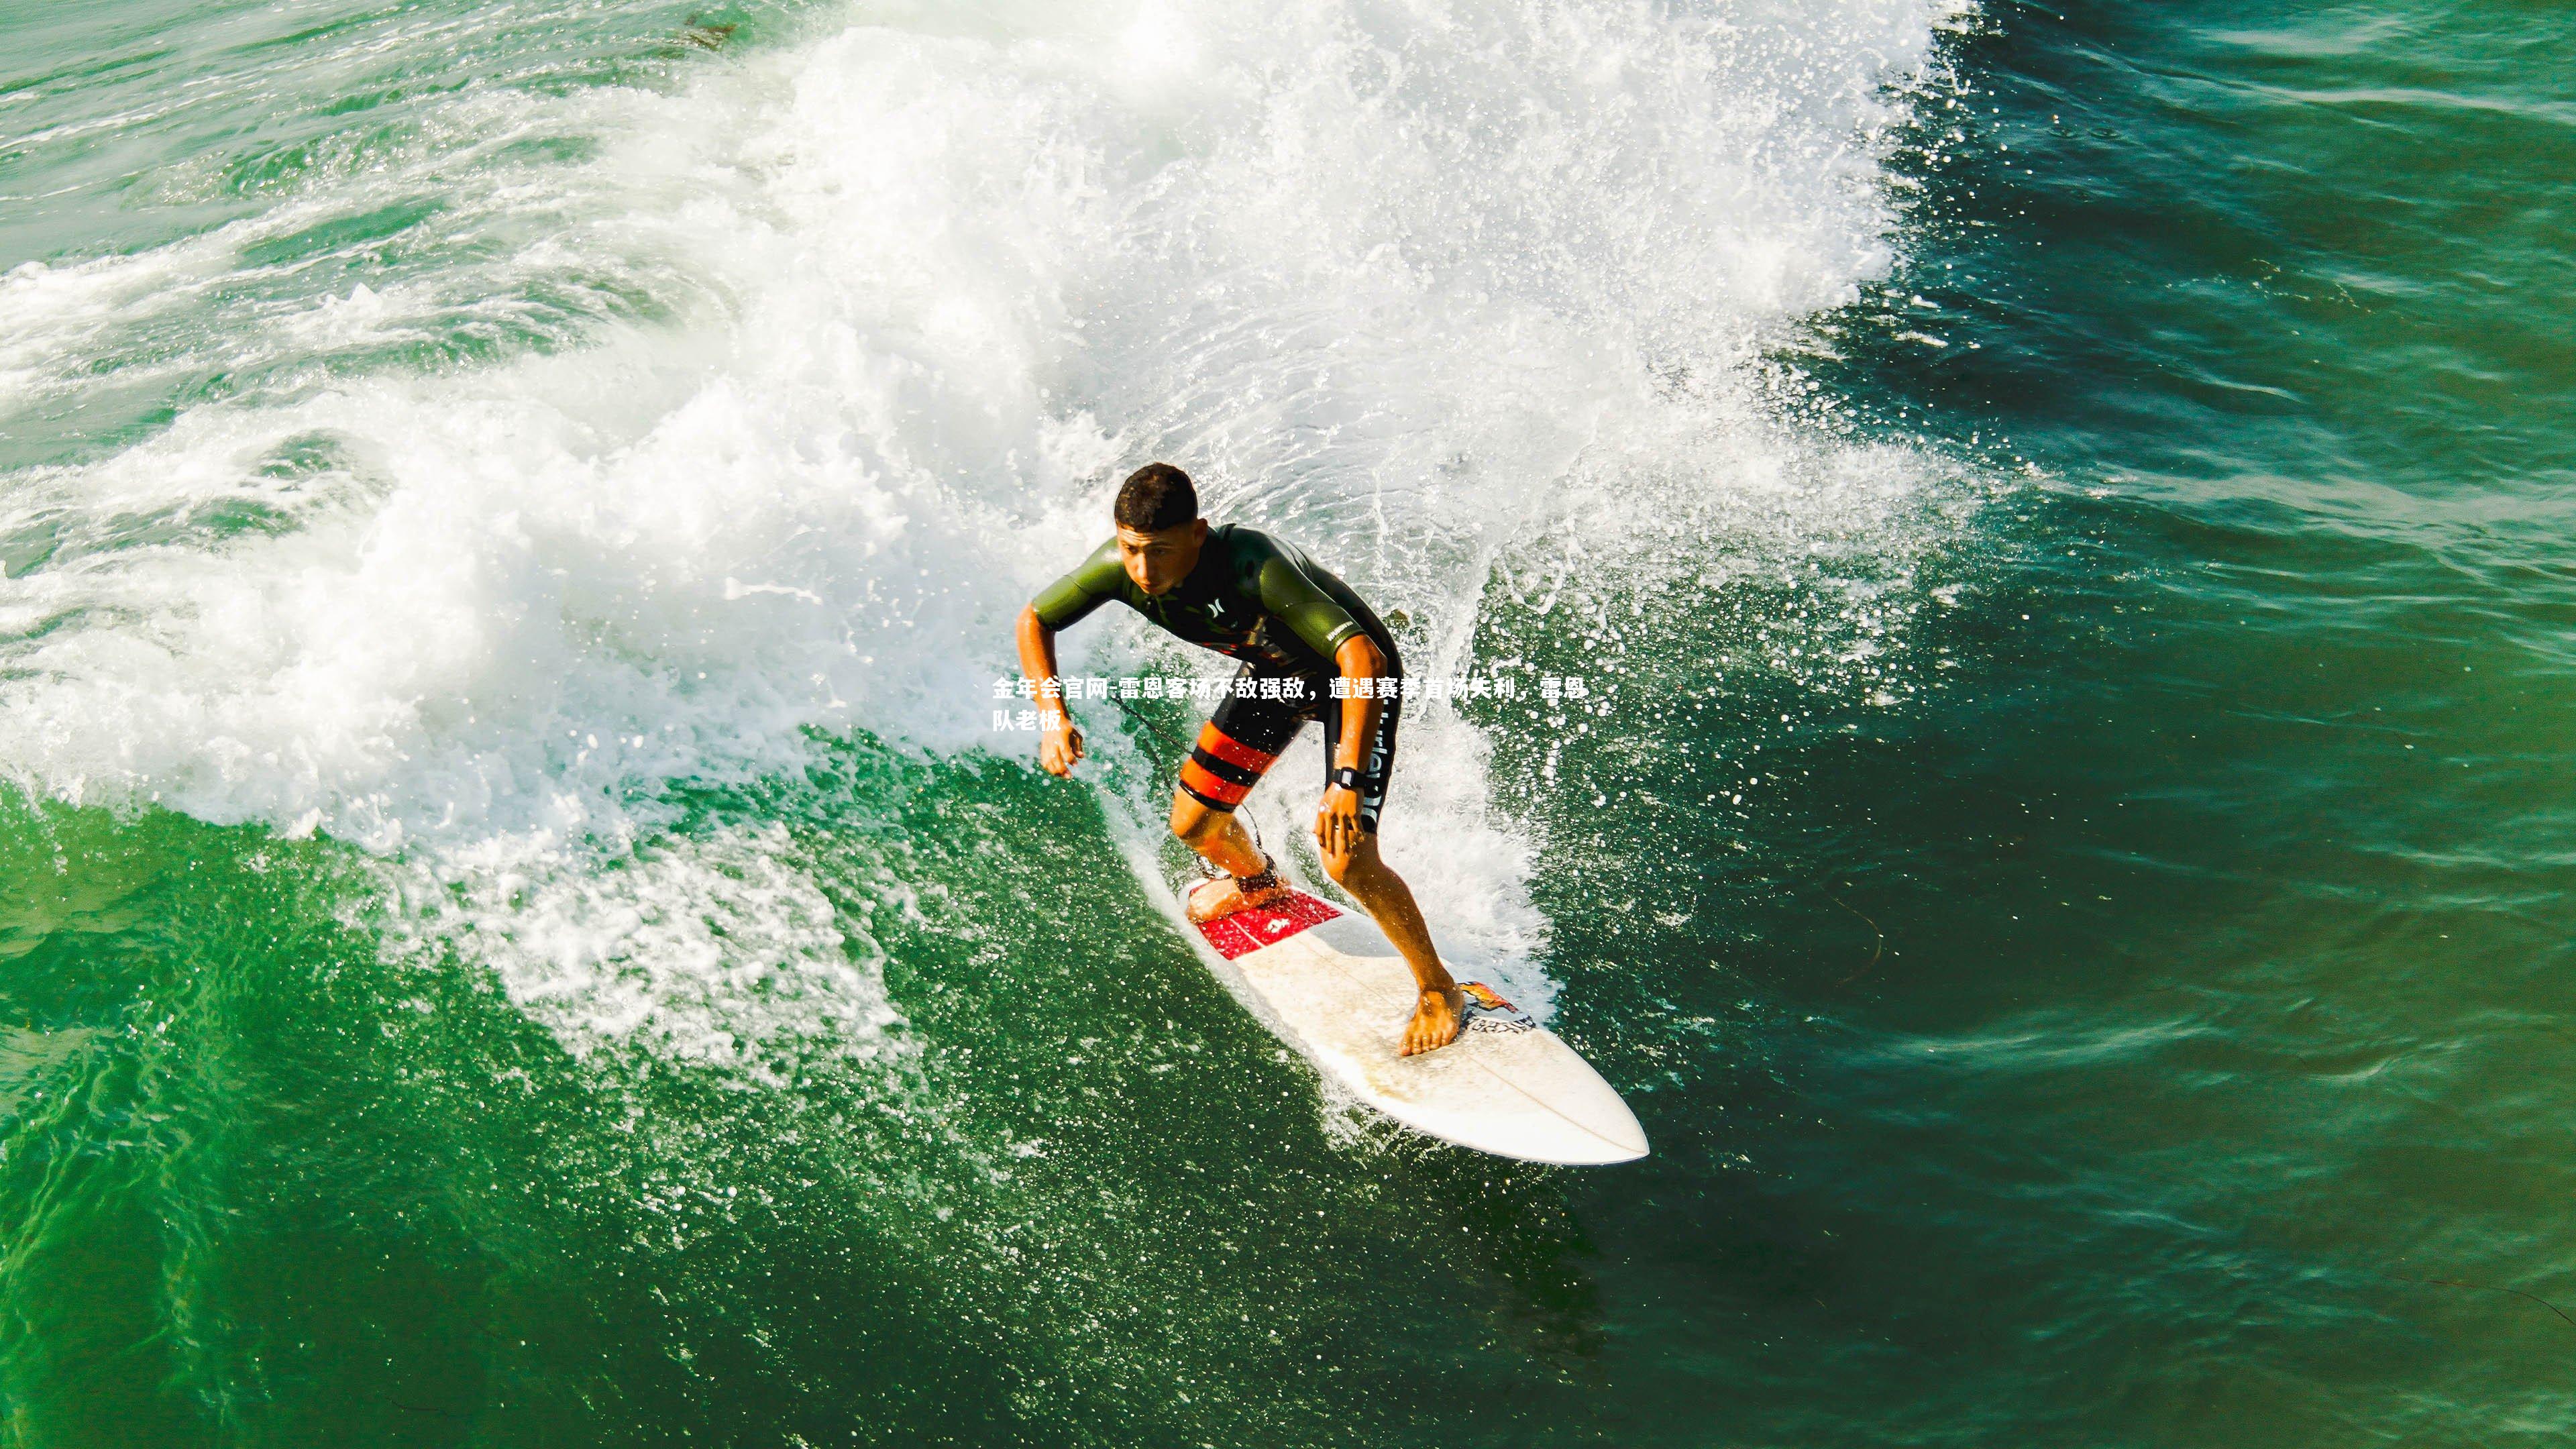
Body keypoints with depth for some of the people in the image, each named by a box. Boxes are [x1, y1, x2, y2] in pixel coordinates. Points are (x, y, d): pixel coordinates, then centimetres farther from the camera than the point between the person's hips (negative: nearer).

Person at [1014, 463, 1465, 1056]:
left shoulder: (1253, 567, -42)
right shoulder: (1119, 566, -25)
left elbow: (1364, 657, -49)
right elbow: (1034, 620, -7)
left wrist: (1348, 781, -58)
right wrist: (1054, 716, -22)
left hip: (1354, 673, -6)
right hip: (1274, 674, 6)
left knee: (1348, 860, -19)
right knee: (1193, 823, 10)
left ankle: (1438, 990, 6)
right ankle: (1257, 881, 48)